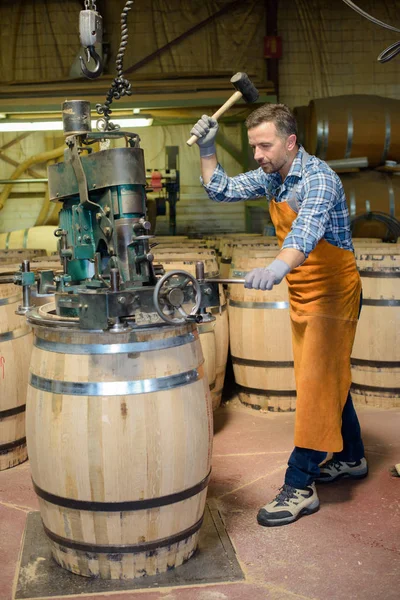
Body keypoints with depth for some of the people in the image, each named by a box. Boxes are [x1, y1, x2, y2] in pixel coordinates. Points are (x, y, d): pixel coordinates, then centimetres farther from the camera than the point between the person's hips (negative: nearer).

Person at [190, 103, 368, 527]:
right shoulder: (271, 177, 5)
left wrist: (278, 266, -58)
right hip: (302, 292, 9)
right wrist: (207, 151, -4)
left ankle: (300, 487, -3)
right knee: (328, 380, 17)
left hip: (331, 290, -9)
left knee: (317, 384, -8)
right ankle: (350, 458, 33)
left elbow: (308, 229, -41)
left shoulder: (318, 178, -22)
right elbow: (221, 191, 11)